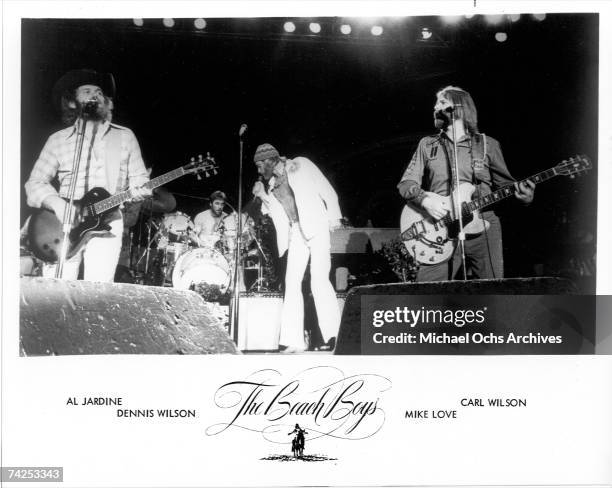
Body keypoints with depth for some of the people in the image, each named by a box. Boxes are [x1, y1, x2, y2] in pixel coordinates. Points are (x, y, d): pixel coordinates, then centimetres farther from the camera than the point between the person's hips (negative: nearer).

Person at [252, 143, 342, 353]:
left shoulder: (300, 165, 3)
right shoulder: (273, 184, 17)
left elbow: (327, 190, 0)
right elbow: (276, 213, 15)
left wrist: (334, 217, -9)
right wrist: (263, 196, 3)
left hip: (316, 227, -6)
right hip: (296, 233, 6)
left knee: (318, 281, -17)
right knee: (292, 284, -1)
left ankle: (334, 336, -14)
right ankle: (292, 341, 0)